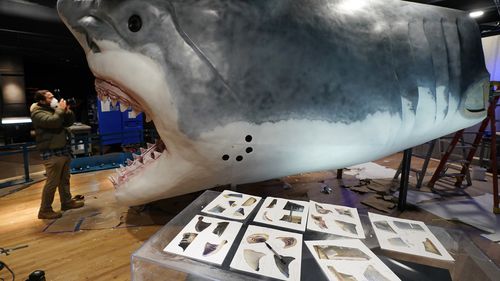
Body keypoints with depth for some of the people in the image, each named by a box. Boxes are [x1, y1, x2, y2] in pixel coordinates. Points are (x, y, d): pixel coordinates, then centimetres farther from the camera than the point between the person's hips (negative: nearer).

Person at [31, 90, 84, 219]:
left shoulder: (53, 109, 14)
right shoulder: (38, 113, -12)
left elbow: (69, 122, 15)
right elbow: (53, 121, -30)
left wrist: (67, 110, -2)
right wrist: (61, 109, -16)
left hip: (63, 149, 9)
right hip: (52, 153, -9)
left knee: (65, 179, 17)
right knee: (52, 182, -5)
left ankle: (67, 201, 30)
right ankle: (45, 210, 7)